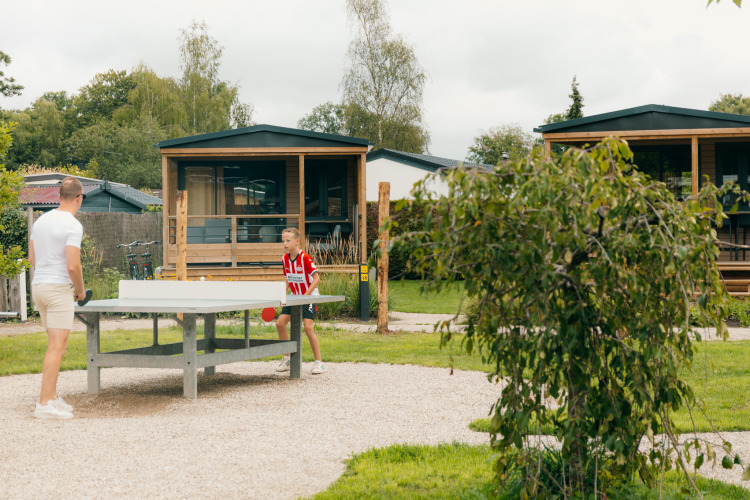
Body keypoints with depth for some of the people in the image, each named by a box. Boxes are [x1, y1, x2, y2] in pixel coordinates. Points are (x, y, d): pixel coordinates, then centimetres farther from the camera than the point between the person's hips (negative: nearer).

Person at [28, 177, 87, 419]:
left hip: (39, 286, 8)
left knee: (57, 345, 16)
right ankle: (44, 404, -8)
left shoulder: (41, 220, 11)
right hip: (59, 289, -8)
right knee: (57, 347, -7)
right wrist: (80, 290, -3)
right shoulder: (73, 226, -14)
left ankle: (52, 397, 18)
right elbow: (73, 266, -19)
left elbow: (32, 258, 16)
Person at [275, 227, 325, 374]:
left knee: (308, 328, -18)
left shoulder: (305, 258, -19)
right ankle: (287, 359, 11)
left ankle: (319, 362, -7)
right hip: (294, 297, 7)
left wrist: (306, 295, -27)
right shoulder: (285, 259, 0)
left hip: (310, 297, -7)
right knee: (280, 323, -3)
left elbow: (316, 279, -20)